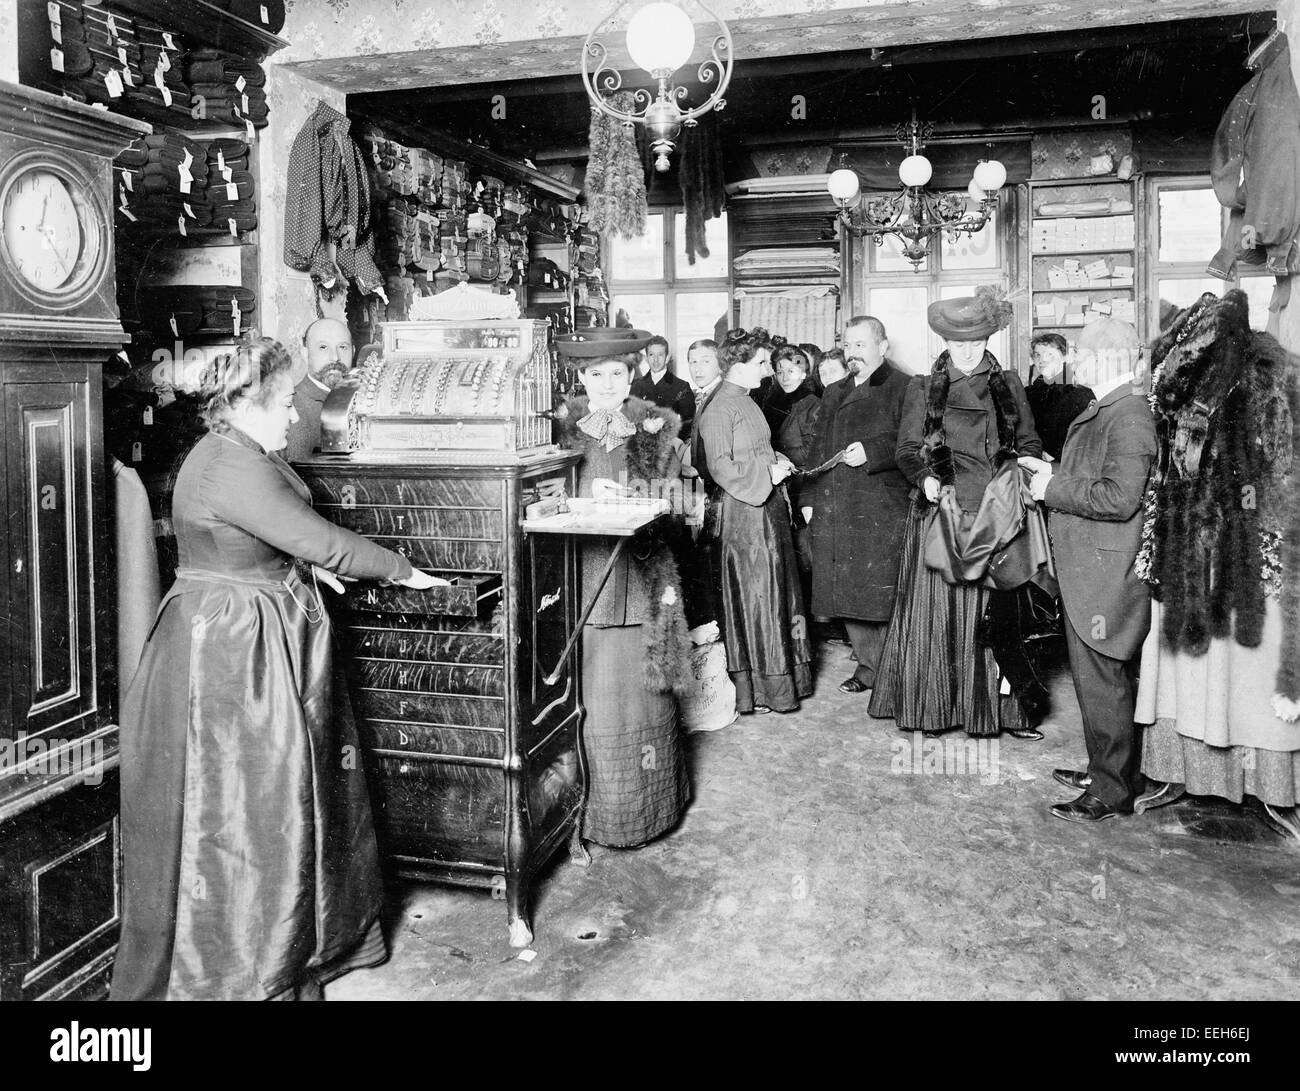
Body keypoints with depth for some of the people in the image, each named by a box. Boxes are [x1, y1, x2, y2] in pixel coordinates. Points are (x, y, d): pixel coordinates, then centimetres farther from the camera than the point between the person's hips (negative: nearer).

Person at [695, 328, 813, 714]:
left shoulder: (745, 402, 15)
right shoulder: (718, 410, -16)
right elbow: (720, 467, -21)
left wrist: (776, 462, 8)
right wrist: (768, 473, -17)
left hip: (766, 507, 10)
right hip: (741, 513, -10)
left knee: (774, 593, 14)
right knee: (749, 598, -2)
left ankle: (777, 678, 25)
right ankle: (751, 688, 9)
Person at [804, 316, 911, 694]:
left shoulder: (902, 389, -1)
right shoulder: (834, 394, 20)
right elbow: (818, 449, 22)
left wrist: (872, 451, -19)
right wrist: (809, 498, 14)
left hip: (881, 510, -6)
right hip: (832, 511, 7)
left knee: (882, 594, -6)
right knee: (846, 592, 8)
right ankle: (867, 667, 20)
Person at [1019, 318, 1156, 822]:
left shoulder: (1129, 416, -18)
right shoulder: (1101, 411, 13)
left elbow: (1120, 498, -26)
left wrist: (1054, 489, -16)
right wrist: (1054, 474, 8)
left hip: (1107, 575, -10)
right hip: (1087, 570, 10)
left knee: (1102, 684, -1)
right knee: (1097, 680, 19)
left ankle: (1112, 791, 11)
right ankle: (1105, 769, 32)